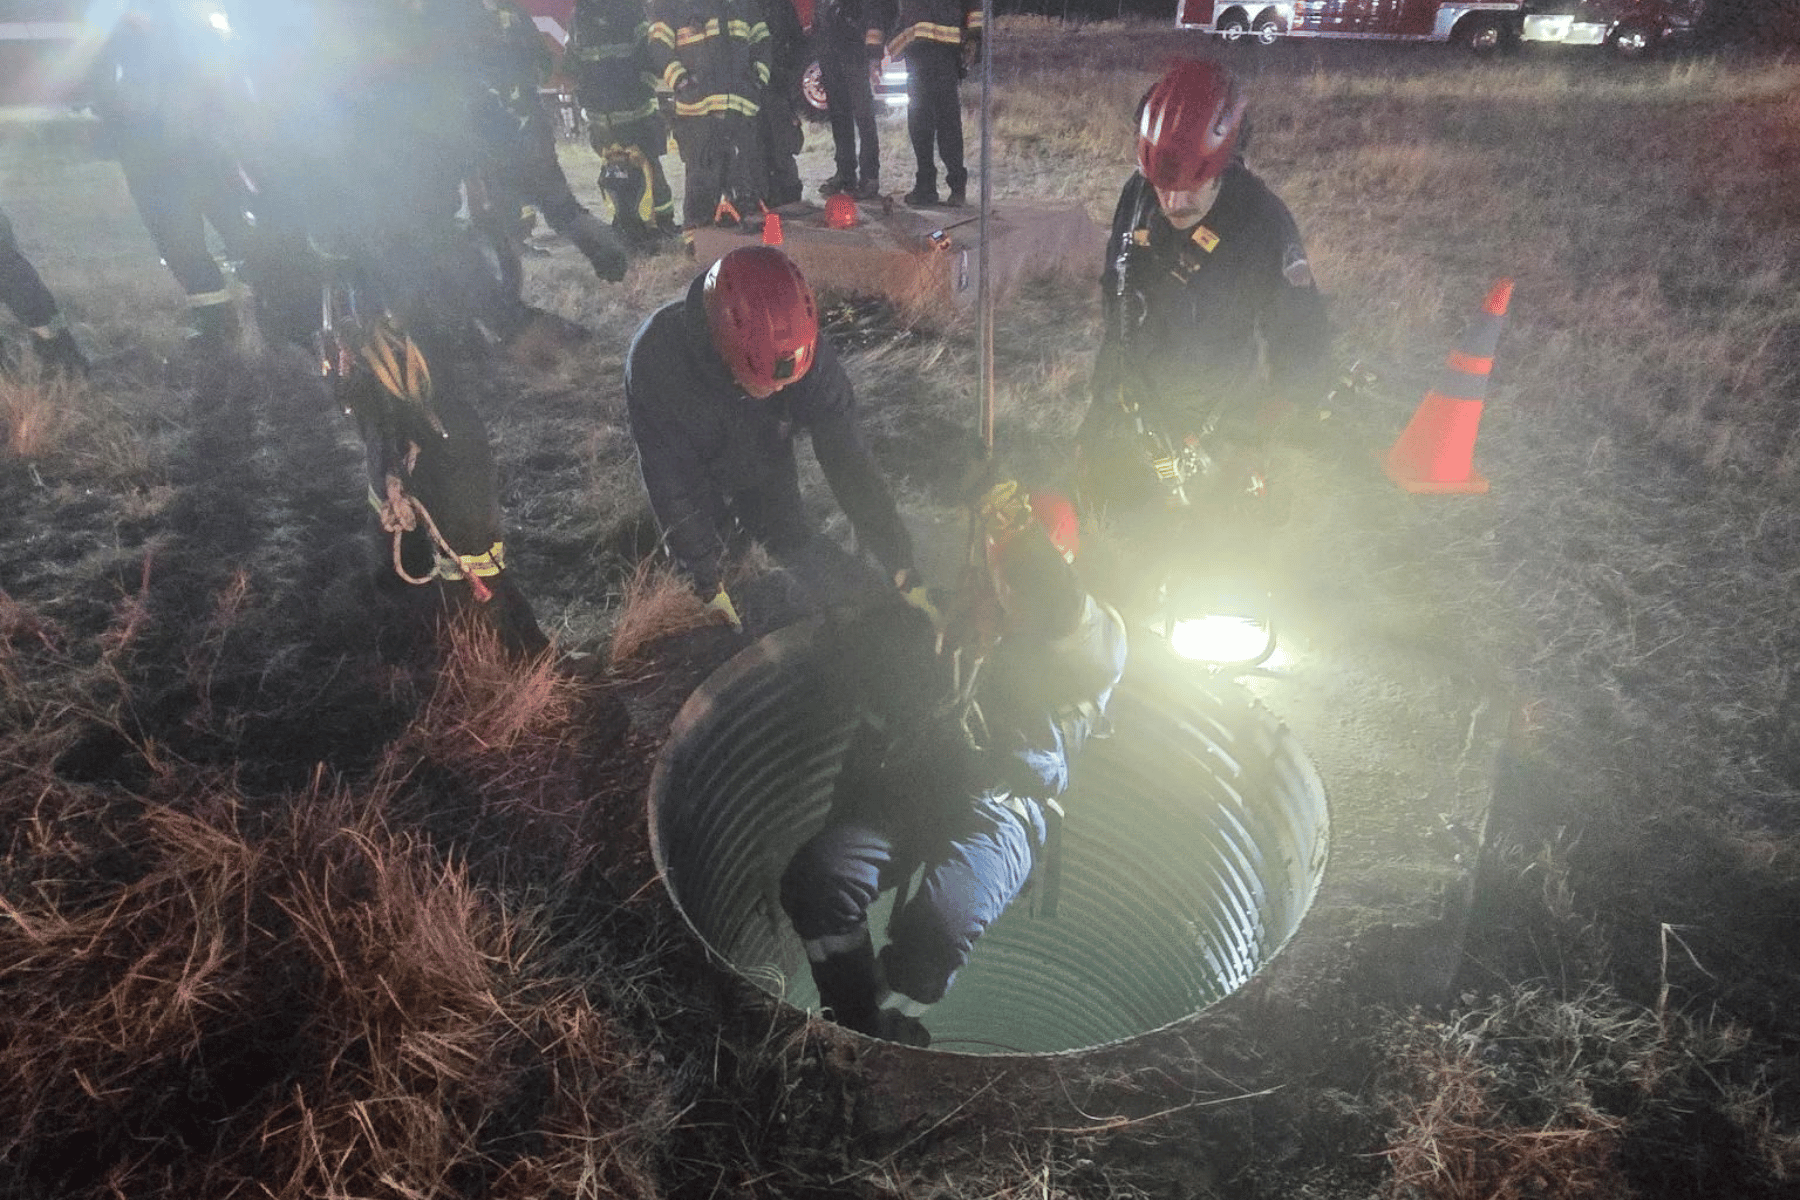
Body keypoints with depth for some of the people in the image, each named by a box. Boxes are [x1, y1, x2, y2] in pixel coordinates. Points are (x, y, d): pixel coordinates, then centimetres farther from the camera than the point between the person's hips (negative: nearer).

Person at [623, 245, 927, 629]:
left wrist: (899, 564, -28)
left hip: (766, 472, 1)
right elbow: (669, 479, -31)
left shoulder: (804, 350, -35)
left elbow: (847, 457, -29)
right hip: (697, 478, -1)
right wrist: (708, 580, -27)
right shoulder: (656, 356, -40)